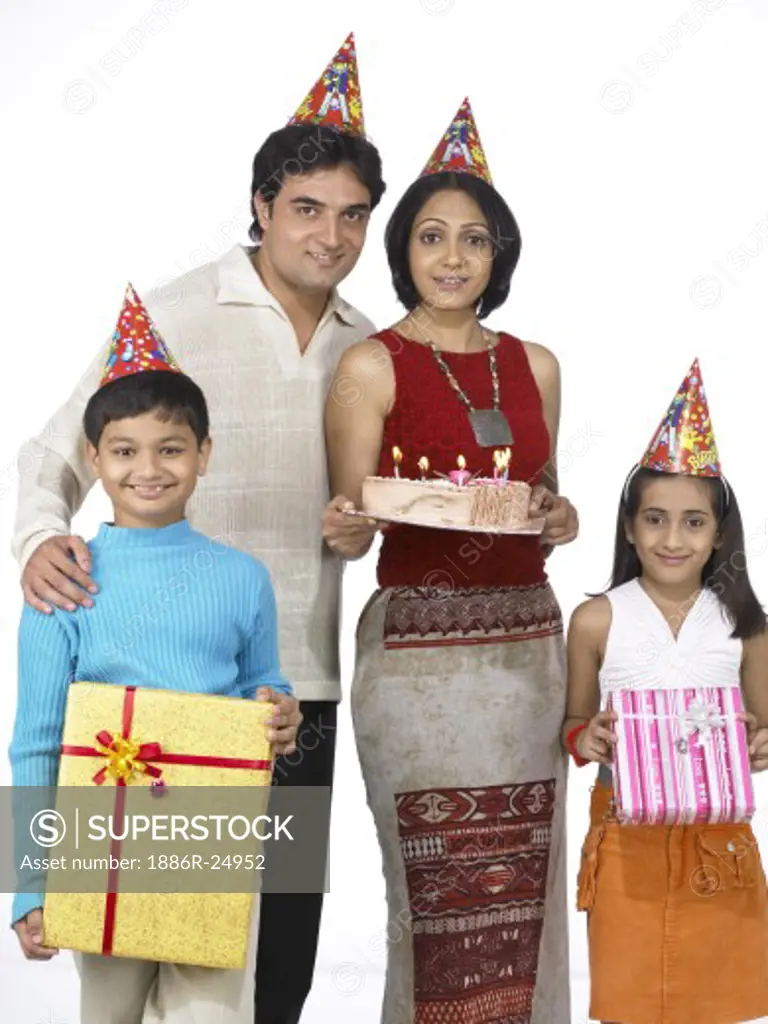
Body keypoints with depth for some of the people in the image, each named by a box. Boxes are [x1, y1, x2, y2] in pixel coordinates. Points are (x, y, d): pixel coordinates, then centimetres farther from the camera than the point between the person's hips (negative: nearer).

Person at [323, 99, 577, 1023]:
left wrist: (558, 520, -1)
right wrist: (347, 531, -25)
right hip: (418, 649, -4)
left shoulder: (534, 365, 11)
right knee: (438, 891, -1)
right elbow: (350, 528, -3)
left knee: (523, 888, 7)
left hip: (528, 642, 5)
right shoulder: (372, 365, -3)